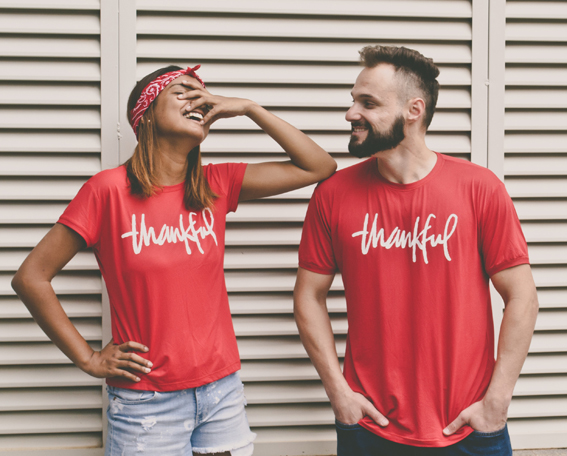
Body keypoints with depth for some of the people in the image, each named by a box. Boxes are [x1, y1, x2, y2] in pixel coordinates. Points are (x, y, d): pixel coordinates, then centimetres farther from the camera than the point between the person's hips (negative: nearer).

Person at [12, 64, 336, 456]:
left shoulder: (216, 186, 3)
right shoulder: (109, 189, -9)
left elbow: (319, 167, 1)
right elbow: (30, 277, -6)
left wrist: (248, 108, -3)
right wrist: (89, 358, -6)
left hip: (222, 390, 4)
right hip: (147, 404, -3)